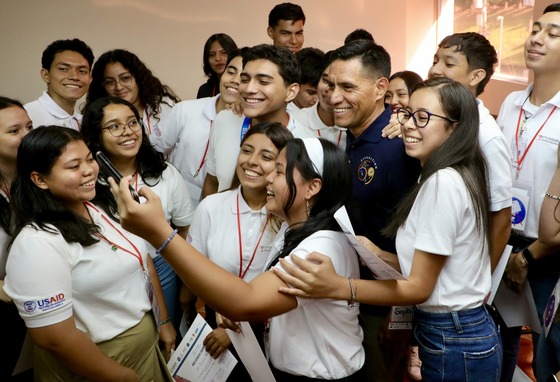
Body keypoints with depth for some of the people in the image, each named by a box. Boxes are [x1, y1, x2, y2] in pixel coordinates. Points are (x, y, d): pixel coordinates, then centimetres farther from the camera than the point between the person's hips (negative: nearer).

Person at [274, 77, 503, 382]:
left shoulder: (443, 182, -22)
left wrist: (337, 287, -31)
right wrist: (377, 255, -1)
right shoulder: (452, 177, 9)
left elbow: (420, 287, -21)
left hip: (454, 345, -9)